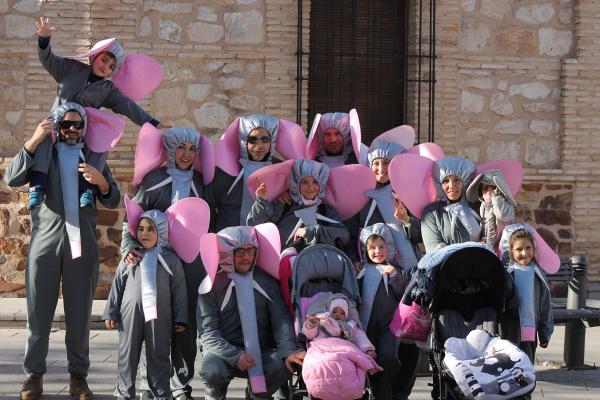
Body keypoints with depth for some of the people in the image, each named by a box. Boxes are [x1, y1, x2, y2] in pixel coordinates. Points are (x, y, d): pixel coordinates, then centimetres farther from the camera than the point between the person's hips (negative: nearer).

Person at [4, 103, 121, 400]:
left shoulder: (94, 157, 16)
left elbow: (113, 201, 12)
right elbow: (12, 179, -4)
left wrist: (100, 181, -9)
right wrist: (33, 141, -9)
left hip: (82, 243, 1)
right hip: (45, 241, -1)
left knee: (79, 314, 2)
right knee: (39, 311, 0)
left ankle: (78, 374, 8)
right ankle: (34, 373, 7)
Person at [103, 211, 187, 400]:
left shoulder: (171, 259, 3)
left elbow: (178, 290, 4)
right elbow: (117, 286, 11)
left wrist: (180, 319, 0)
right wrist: (110, 313, 7)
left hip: (159, 316, -1)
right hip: (130, 315, 1)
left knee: (159, 356, 5)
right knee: (127, 355, 7)